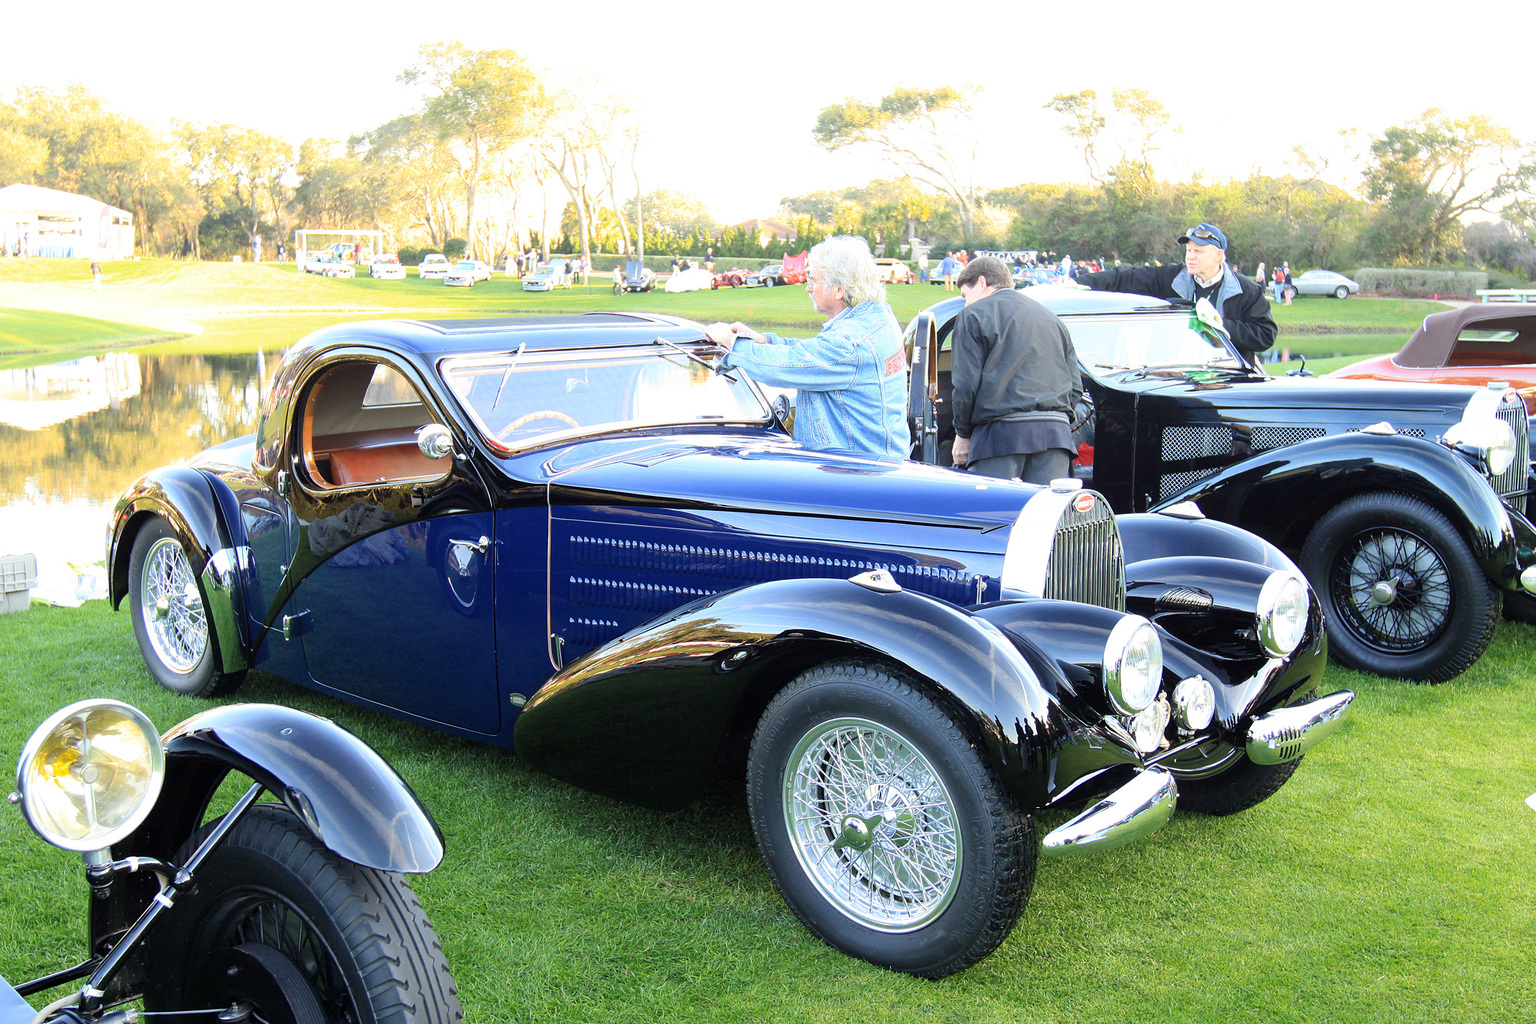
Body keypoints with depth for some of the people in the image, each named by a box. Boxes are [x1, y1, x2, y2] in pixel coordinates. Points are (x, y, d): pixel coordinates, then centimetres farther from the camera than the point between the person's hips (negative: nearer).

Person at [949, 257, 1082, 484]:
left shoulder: (973, 316, 4)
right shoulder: (1051, 317, 25)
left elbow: (966, 385, -4)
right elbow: (1075, 388, 20)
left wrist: (963, 434, 7)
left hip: (1003, 432, -6)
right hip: (1057, 433, 6)